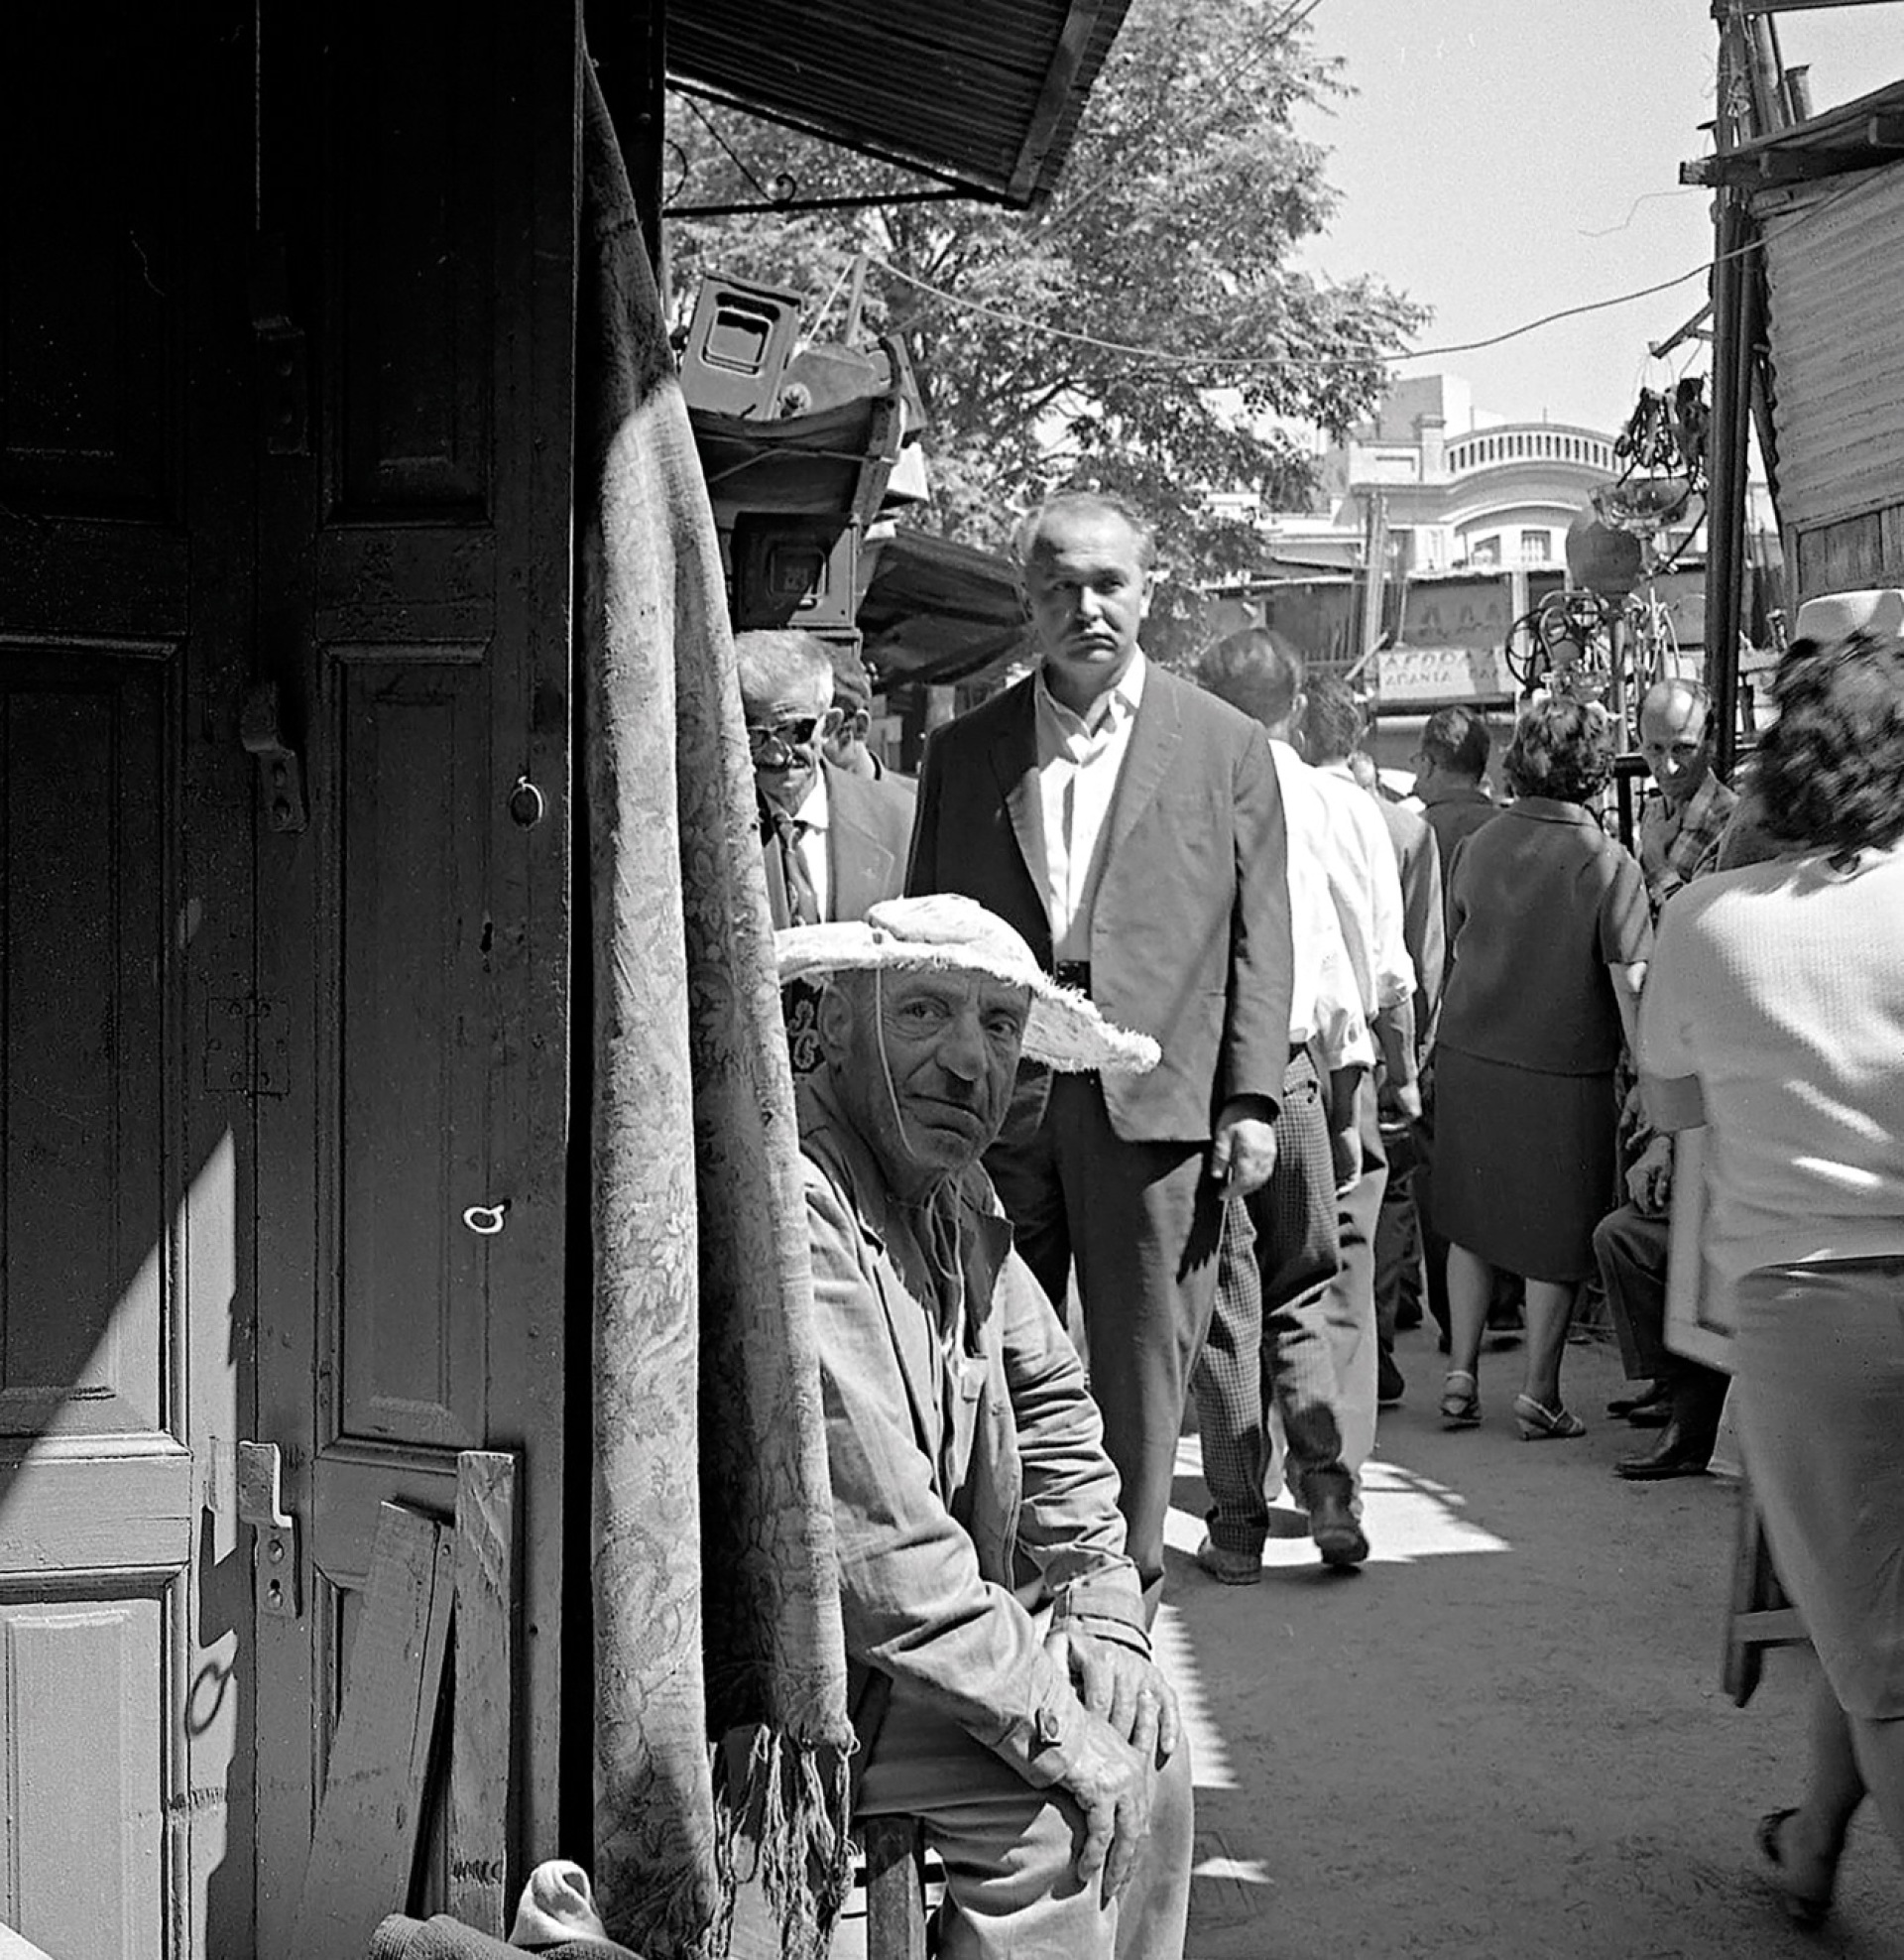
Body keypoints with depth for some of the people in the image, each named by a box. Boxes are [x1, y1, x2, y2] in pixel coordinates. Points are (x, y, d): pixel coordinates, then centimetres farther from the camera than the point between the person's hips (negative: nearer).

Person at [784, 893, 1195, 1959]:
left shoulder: (954, 1192, 7)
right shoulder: (792, 1201, -25)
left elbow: (1049, 1399, 19)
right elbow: (876, 1547, -28)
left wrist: (1102, 1608, 5)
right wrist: (1055, 1725, -20)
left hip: (897, 1634, 10)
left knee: (1142, 1727, 6)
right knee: (1051, 1802, -18)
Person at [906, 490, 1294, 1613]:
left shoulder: (1226, 748, 7)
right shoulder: (963, 754, 11)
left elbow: (1258, 939, 5)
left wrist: (1252, 1099, -4)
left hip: (1156, 1103, -1)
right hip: (991, 1100, 2)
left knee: (1142, 1380, 4)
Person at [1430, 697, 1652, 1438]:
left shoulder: (1476, 845, 0)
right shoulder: (1607, 865, -13)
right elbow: (1630, 986, -15)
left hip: (1468, 1059, 4)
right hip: (1562, 1072, -4)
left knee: (1472, 1223, 17)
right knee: (1556, 1235, 9)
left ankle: (1460, 1375, 17)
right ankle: (1540, 1392, 12)